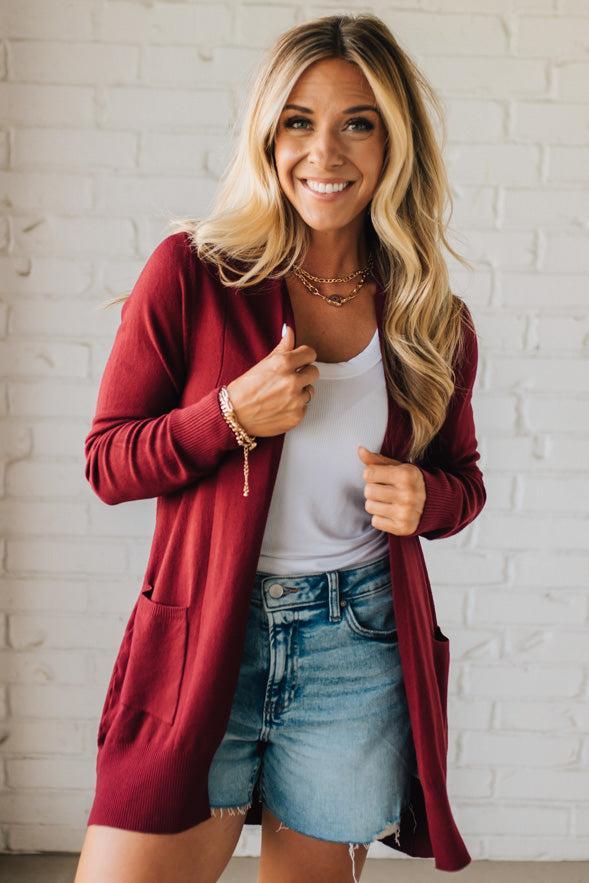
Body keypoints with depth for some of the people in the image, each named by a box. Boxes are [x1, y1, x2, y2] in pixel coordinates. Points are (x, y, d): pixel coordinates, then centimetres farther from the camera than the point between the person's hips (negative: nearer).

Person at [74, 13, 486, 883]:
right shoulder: (193, 272, -6)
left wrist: (422, 497, -8)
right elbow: (107, 462, -2)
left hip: (356, 653, 2)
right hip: (203, 641, -2)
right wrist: (233, 414, -19)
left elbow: (462, 477, 15)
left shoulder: (434, 322, 1)